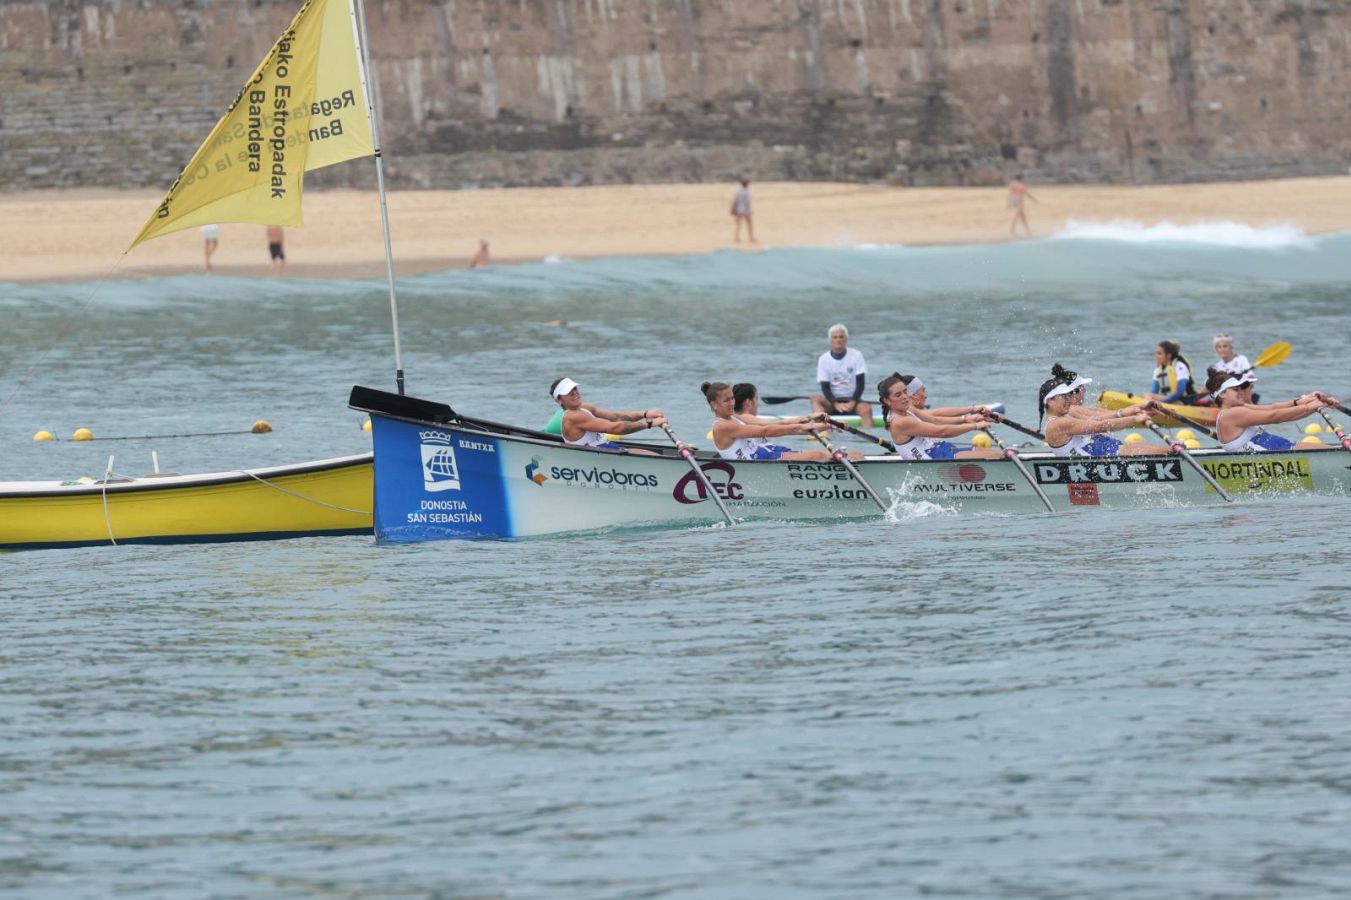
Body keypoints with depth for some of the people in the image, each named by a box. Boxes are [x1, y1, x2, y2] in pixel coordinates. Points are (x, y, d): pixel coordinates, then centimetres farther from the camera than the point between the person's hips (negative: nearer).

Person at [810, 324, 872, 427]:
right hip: (833, 400, 1)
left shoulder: (856, 356, 0)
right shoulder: (824, 360, 1)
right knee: (815, 398, -29)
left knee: (866, 409, -33)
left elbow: (860, 383, -4)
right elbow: (825, 387, -5)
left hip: (853, 399, -1)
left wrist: (852, 403, -20)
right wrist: (836, 404, -22)